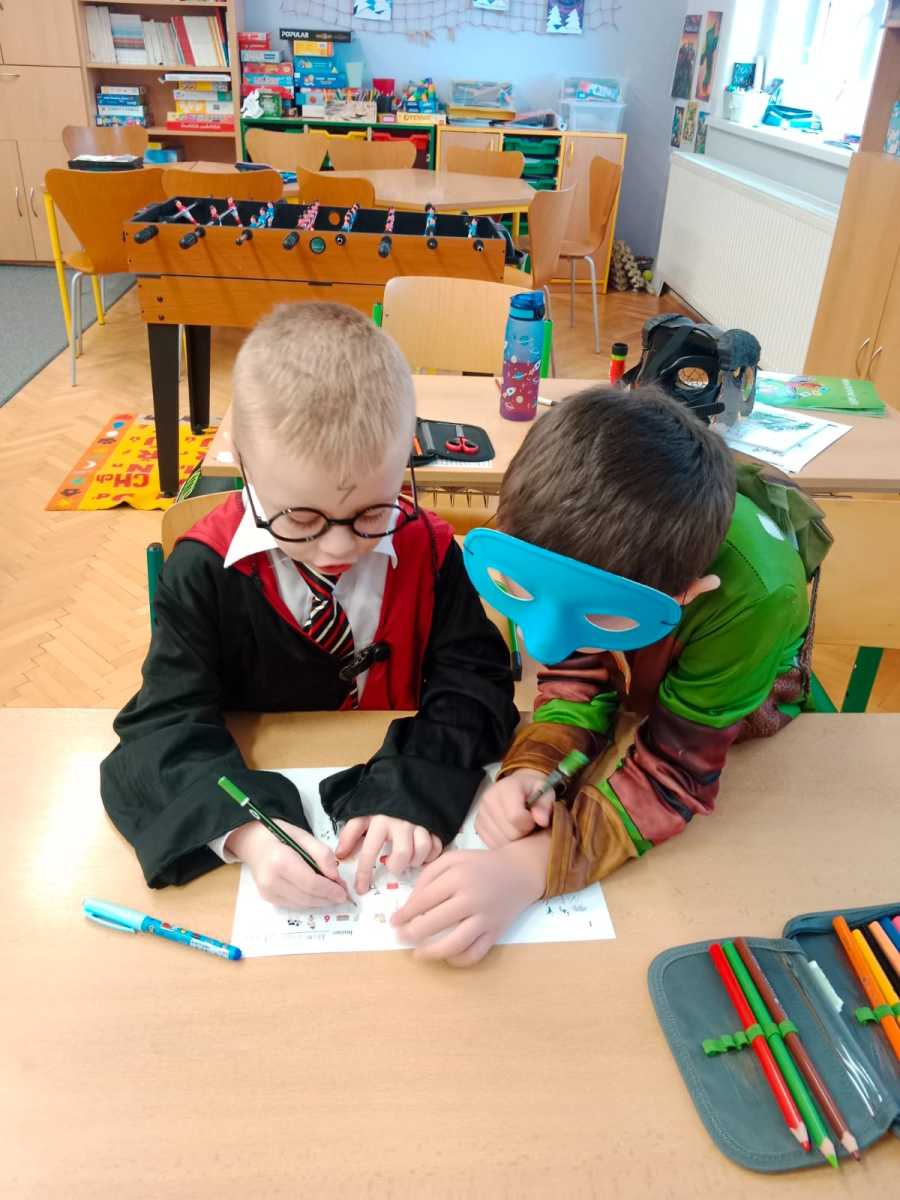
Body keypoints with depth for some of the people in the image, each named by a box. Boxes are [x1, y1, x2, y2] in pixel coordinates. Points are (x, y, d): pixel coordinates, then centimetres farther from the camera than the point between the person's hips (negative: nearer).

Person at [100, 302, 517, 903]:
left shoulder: (427, 551, -8)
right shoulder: (205, 569, -12)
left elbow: (475, 682, -9)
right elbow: (171, 723, -15)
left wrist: (413, 794, -28)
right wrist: (245, 830, -34)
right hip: (261, 800, 0)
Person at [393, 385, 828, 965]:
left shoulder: (752, 598, -45)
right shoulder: (590, 535, -34)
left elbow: (675, 773, -36)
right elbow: (579, 675, -21)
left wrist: (531, 866, -50)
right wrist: (532, 767, -41)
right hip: (632, 674, 4)